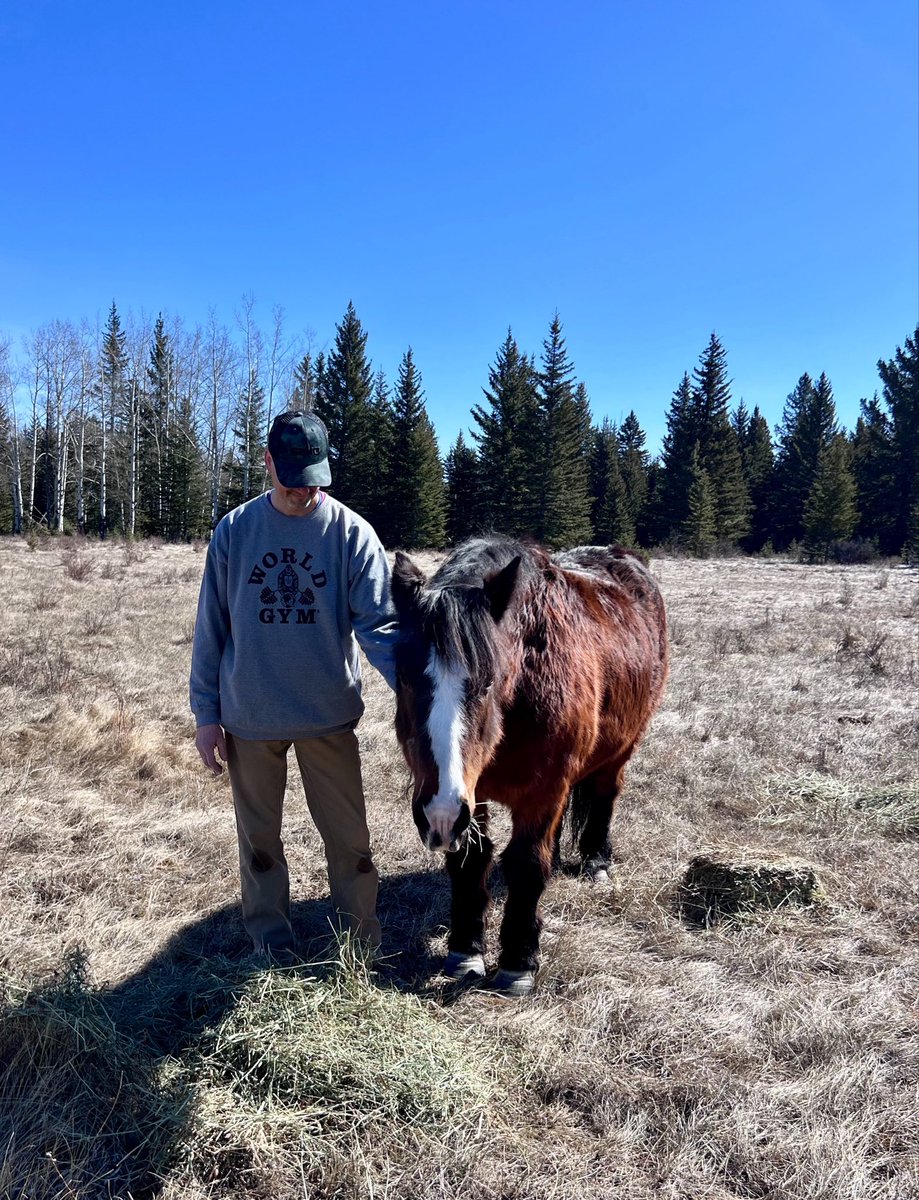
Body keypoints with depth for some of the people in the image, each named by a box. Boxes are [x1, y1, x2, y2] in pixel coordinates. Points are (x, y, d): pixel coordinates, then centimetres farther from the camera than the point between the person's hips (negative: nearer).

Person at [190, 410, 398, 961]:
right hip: (249, 715, 1)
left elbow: (378, 622, -13)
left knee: (348, 831, 9)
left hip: (329, 713, -1)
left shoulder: (352, 533, -9)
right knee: (259, 832, 16)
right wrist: (207, 714, 1)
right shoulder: (234, 531, -4)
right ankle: (269, 926, 36)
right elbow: (211, 629, 1)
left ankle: (361, 924, 30)